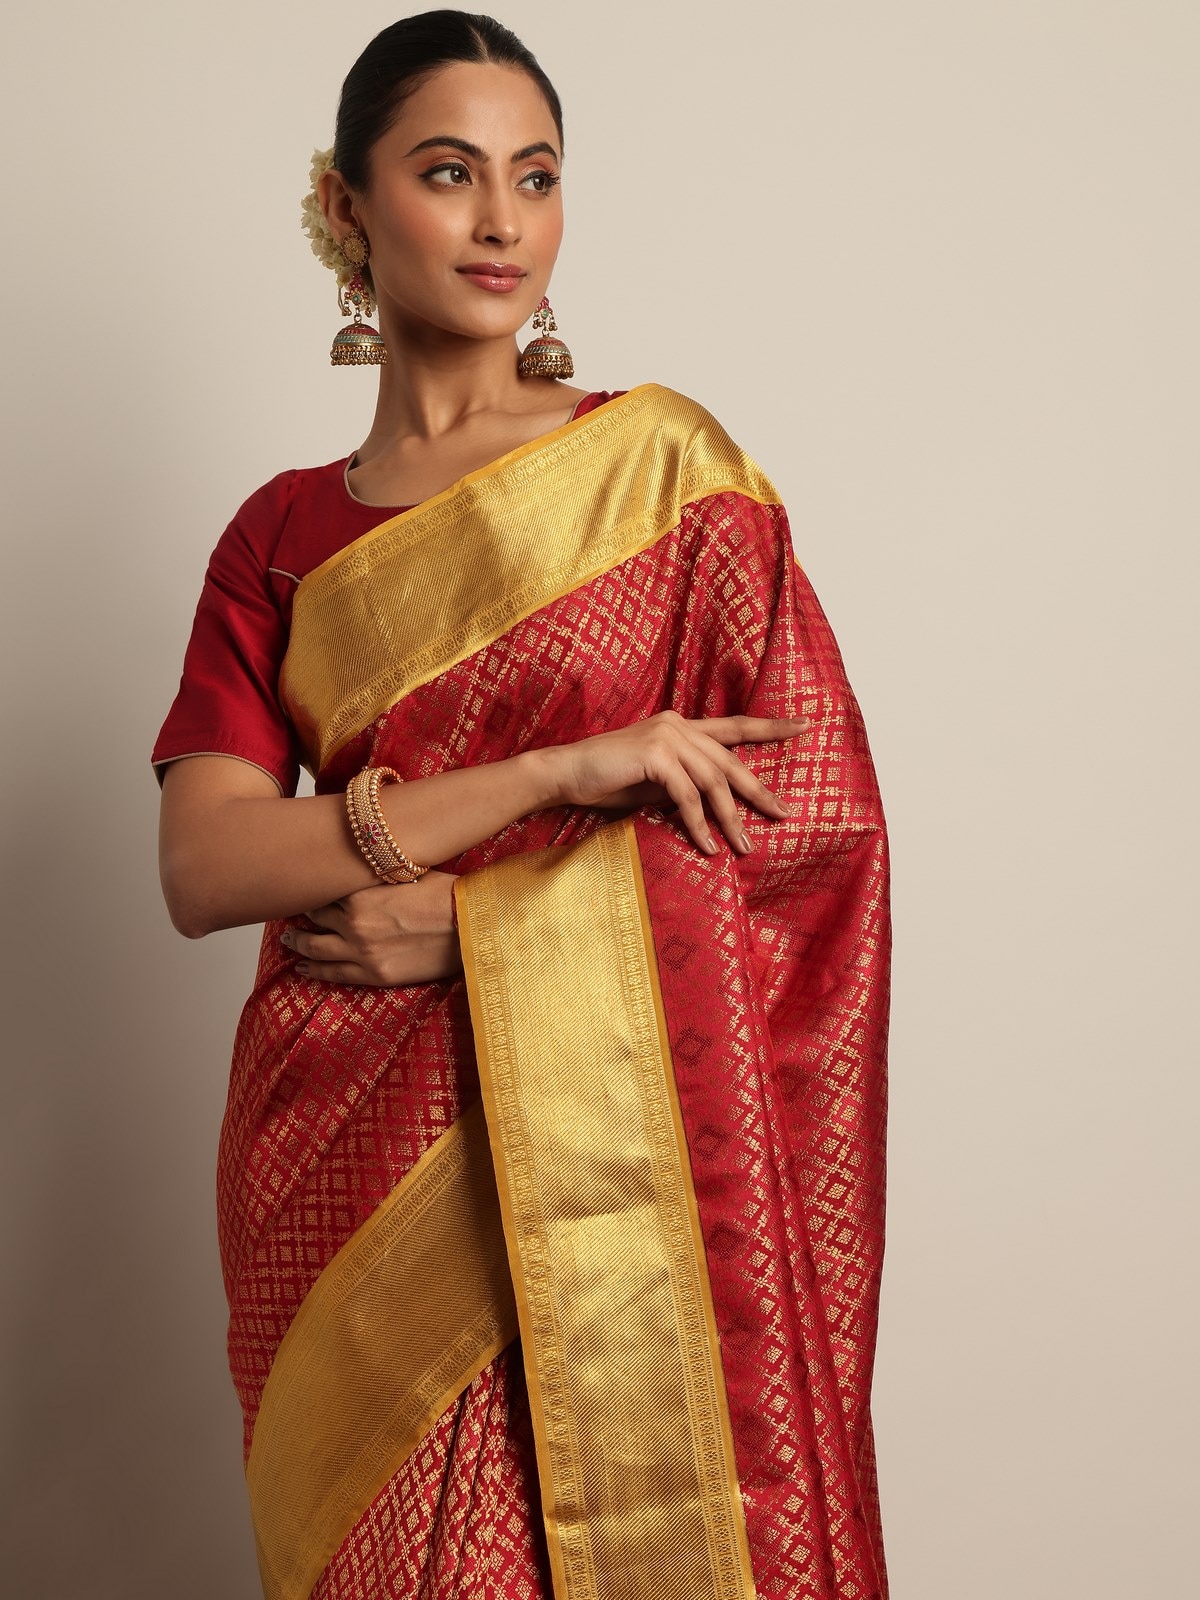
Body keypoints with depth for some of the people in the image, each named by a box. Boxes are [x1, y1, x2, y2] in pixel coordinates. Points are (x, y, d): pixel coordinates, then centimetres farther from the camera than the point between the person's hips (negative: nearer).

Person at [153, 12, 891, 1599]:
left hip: (602, 1147, -2)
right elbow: (202, 871, -6)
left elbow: (812, 820, -5)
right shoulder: (282, 538, 7)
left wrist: (470, 924, -12)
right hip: (343, 1167, 2)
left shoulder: (664, 463, 1)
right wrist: (562, 770, -16)